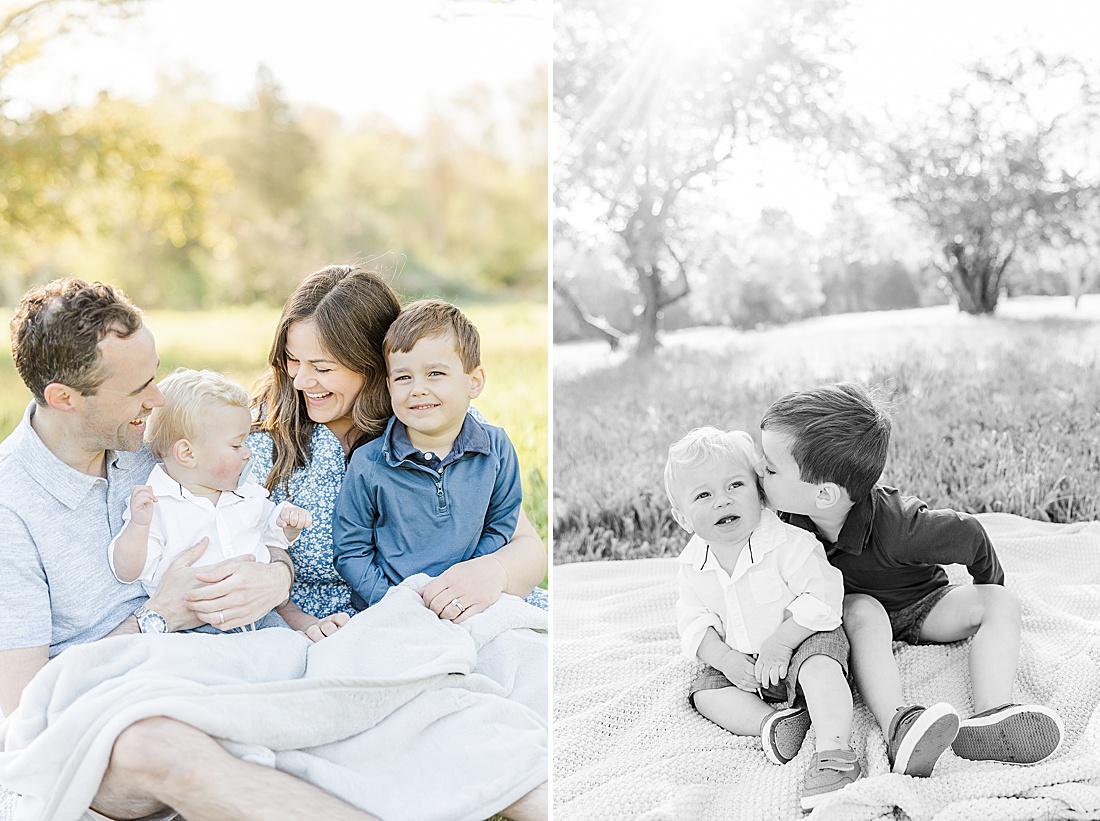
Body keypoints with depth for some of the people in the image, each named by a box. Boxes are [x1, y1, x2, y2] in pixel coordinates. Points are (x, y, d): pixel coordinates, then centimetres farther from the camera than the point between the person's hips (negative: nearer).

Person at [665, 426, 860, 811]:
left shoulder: (787, 542, -21)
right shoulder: (692, 566, -4)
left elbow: (821, 598, -23)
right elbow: (695, 622, -2)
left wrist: (780, 643, -29)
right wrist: (725, 659, -20)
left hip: (804, 639, -5)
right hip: (740, 661, 5)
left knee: (819, 666, -34)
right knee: (705, 691, -13)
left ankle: (834, 752, -45)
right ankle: (770, 721, -29)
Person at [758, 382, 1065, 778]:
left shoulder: (894, 526, -37)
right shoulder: (791, 518, -23)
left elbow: (968, 535, -21)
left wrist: (989, 595, -4)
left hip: (920, 604, -1)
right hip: (852, 608, 1)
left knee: (1002, 603, -22)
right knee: (862, 611, -34)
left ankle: (990, 717, -42)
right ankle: (898, 727, -53)